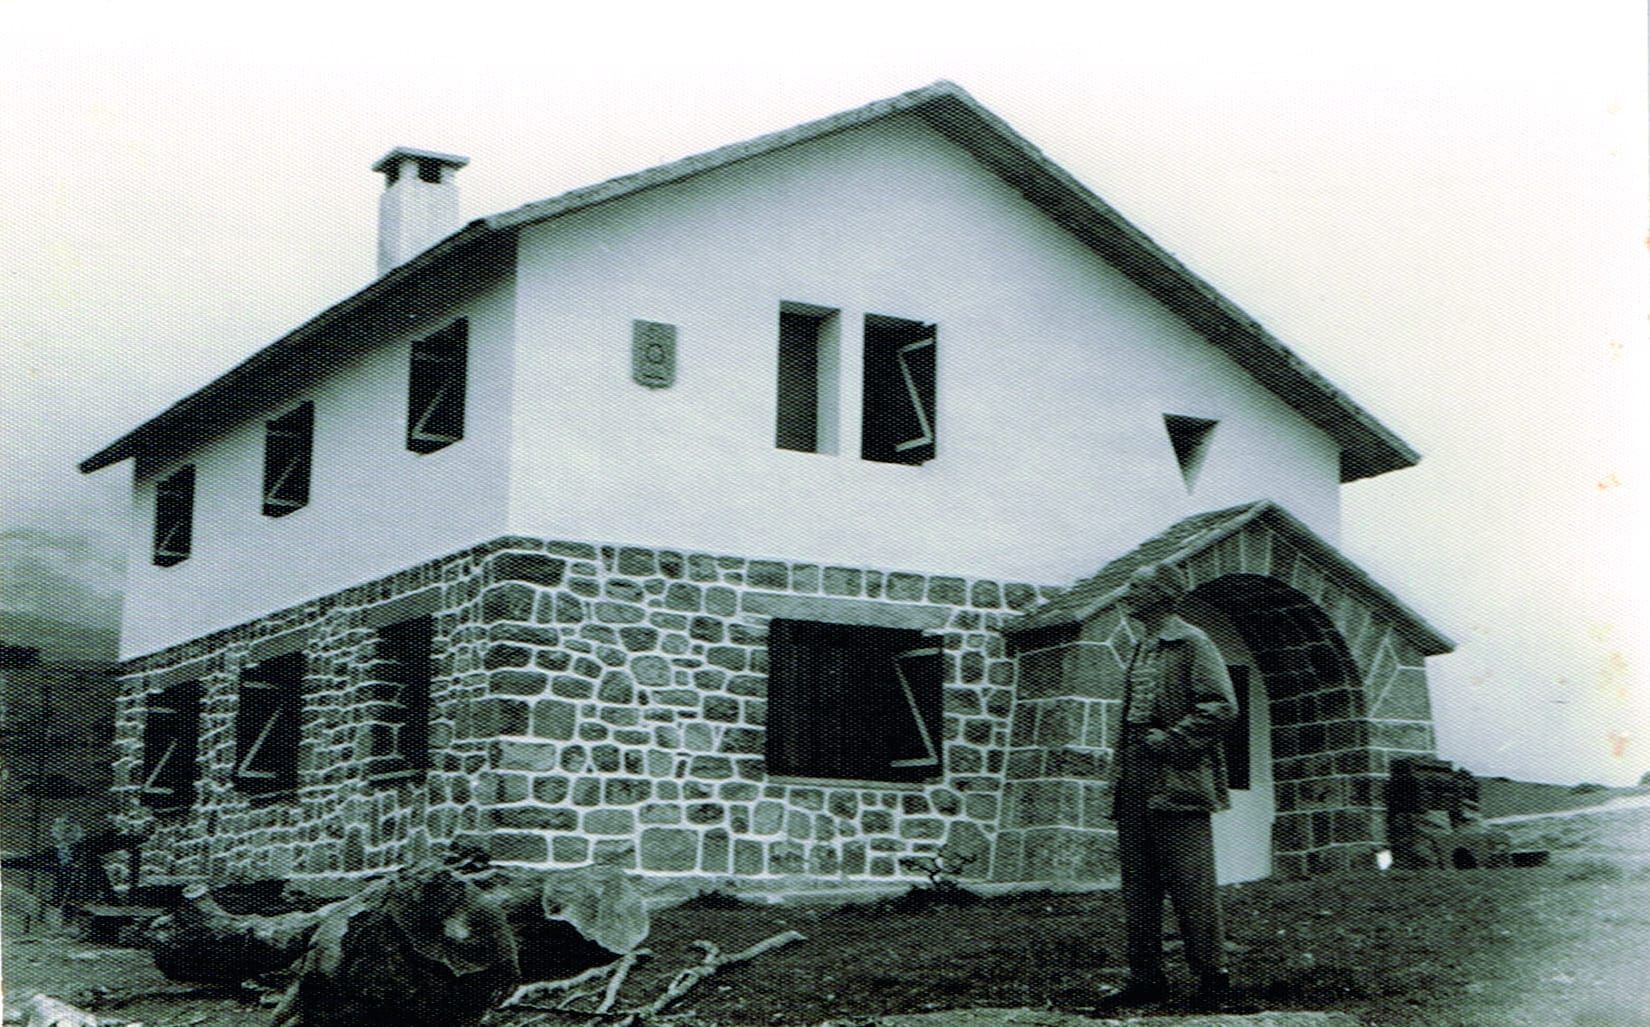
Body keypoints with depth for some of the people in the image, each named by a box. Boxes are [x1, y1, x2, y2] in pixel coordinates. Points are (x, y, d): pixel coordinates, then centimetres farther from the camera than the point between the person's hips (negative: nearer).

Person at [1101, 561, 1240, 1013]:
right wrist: (1122, 776, 15)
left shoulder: (1191, 644, -6)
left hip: (1177, 785, -9)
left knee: (1190, 884, -6)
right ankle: (1146, 978, 14)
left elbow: (1222, 707, -14)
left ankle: (1212, 978, 1)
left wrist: (1169, 742, -15)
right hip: (1136, 787, 9)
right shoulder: (1141, 648, 19)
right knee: (1138, 886, 9)